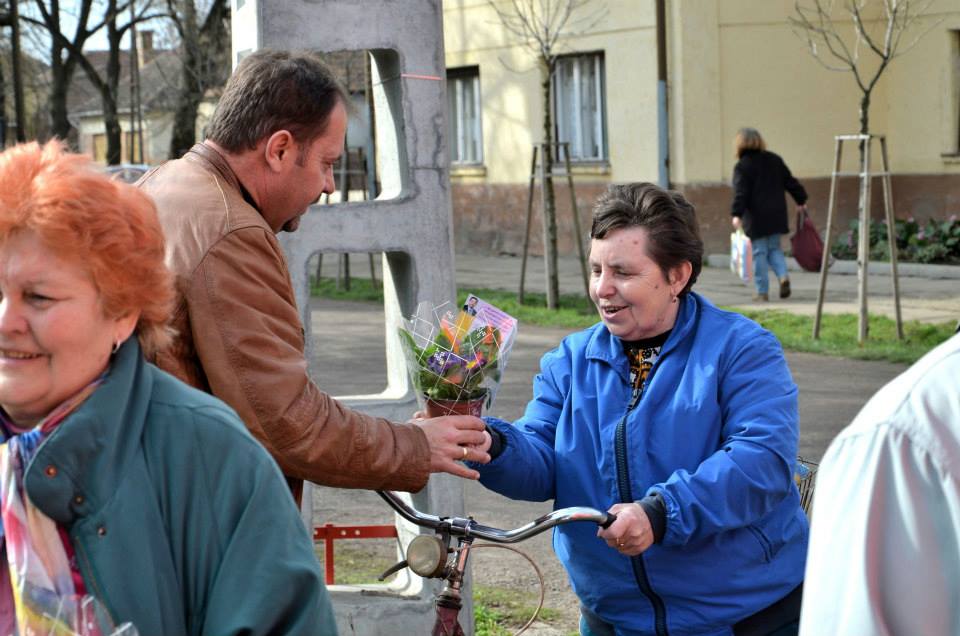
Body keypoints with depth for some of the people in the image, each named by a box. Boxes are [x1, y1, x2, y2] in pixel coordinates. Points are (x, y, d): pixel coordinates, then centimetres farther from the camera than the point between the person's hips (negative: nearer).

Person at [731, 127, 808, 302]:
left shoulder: (742, 166, -7)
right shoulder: (774, 160, 10)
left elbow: (740, 193, -16)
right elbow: (790, 182, 14)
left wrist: (737, 214, -20)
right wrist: (801, 200, 23)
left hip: (756, 217, -5)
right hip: (776, 214, 5)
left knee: (760, 252, 0)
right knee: (774, 248, 17)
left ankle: (762, 291, 1)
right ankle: (783, 275, -7)